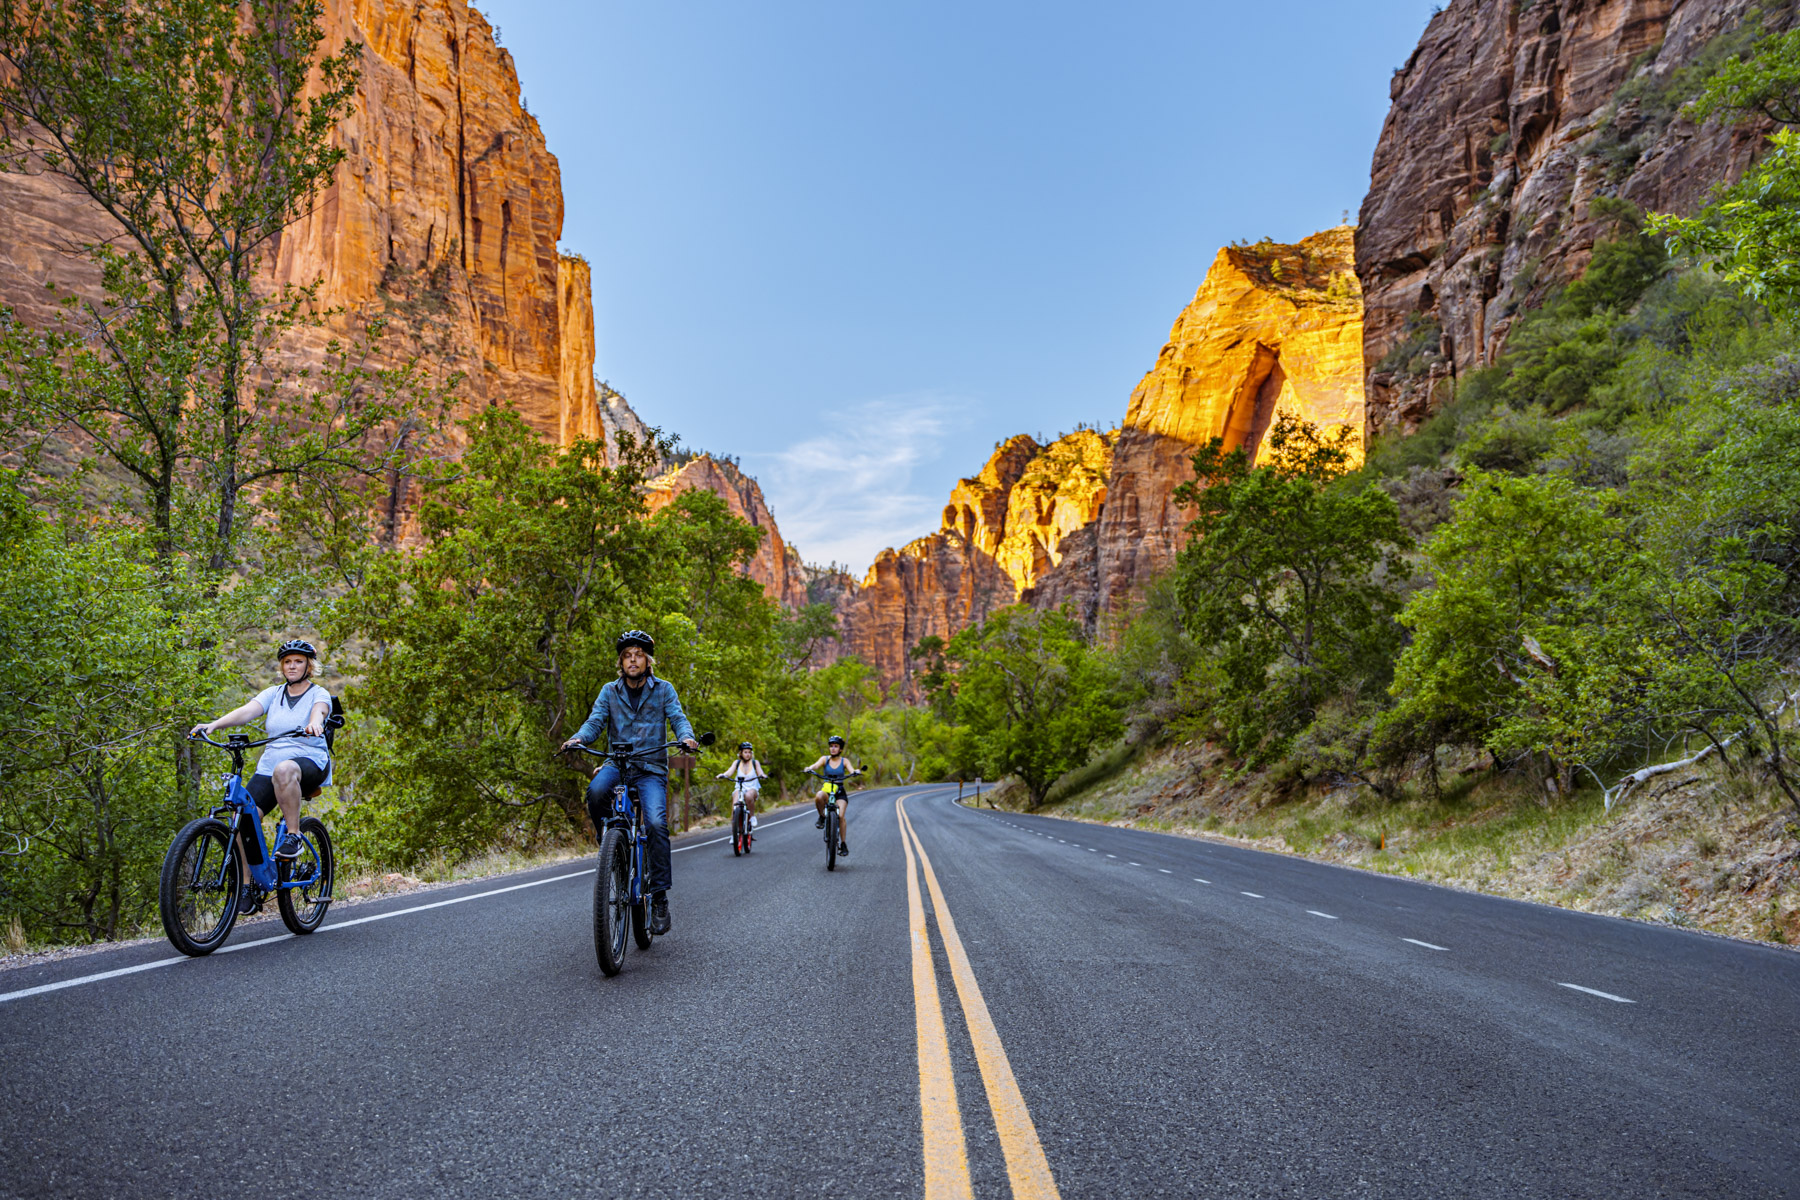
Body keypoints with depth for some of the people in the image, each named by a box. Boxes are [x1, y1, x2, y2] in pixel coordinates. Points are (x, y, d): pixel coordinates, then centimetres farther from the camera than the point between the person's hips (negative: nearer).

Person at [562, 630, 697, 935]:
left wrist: (687, 737, -25)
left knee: (656, 823, -23)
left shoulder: (663, 689, 7)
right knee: (596, 791, -34)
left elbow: (678, 718, -2)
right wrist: (578, 738, -20)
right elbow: (595, 721, 2)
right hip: (617, 763, 1)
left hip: (651, 768, -1)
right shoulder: (610, 691, 10)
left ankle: (659, 897, -13)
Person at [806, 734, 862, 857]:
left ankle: (843, 844, -10)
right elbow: (816, 765, -13)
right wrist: (809, 768, -35)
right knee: (819, 797, -36)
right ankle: (822, 817, -8)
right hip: (826, 790, 0)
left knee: (841, 816, -21)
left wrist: (856, 772, -35)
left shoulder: (844, 761, 6)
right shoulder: (825, 759, 6)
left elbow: (851, 770, -11)